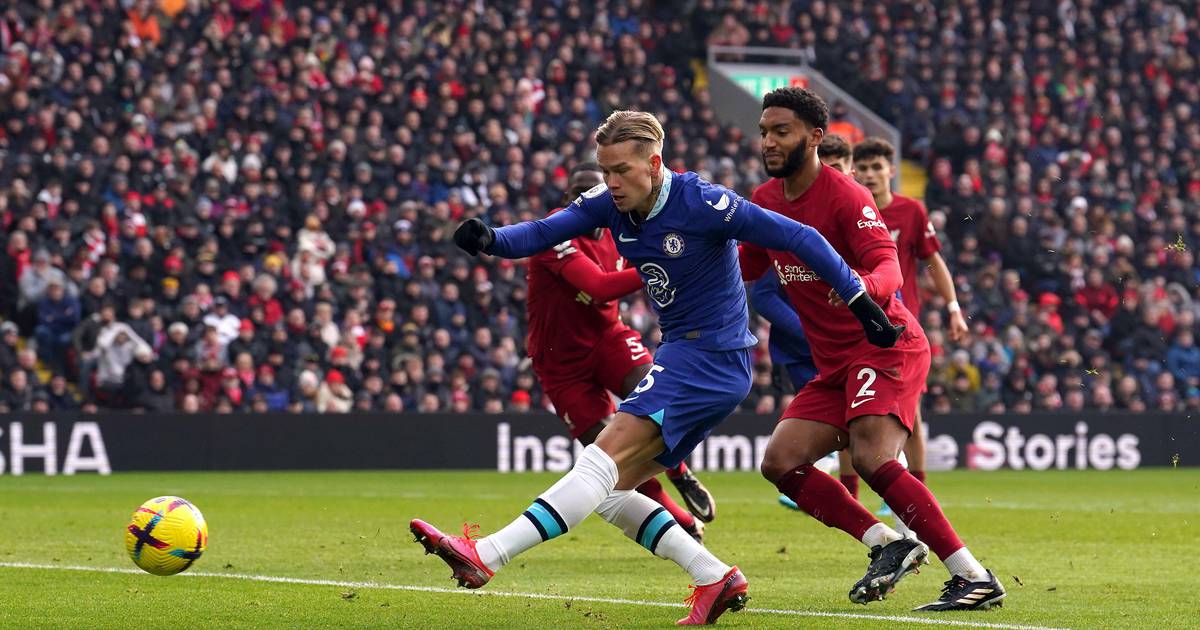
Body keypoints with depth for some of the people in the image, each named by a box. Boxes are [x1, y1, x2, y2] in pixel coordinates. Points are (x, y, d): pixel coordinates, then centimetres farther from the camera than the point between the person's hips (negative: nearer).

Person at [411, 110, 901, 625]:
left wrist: (860, 301, -13)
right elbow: (544, 232, -5)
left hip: (711, 357, -9)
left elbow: (797, 237, -14)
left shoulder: (699, 202, -17)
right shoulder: (609, 203, 3)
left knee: (604, 460, -20)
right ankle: (717, 581, 3)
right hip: (681, 355, 9)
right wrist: (490, 240, -27)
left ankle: (484, 556, -30)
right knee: (610, 491, 5)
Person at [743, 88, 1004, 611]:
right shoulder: (766, 201, 10)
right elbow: (743, 268, 26)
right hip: (834, 364, 8)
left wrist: (865, 288, -49)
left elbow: (889, 268, -26)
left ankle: (974, 577, -24)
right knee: (780, 461, -4)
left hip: (886, 347, -8)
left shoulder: (845, 196, -14)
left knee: (872, 459, -26)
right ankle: (887, 544, 1)